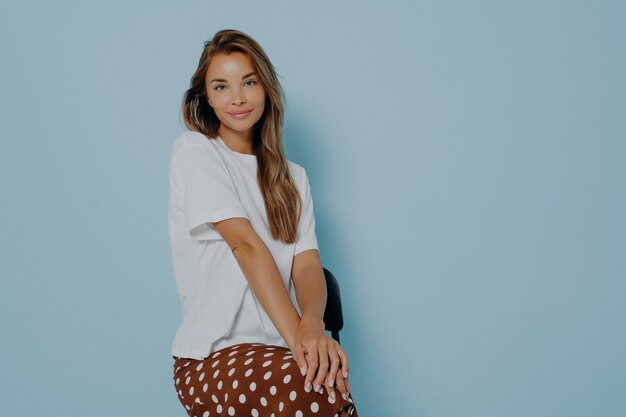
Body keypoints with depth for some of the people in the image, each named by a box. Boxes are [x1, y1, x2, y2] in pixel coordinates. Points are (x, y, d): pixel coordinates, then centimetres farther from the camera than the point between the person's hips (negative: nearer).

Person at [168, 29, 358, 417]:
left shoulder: (293, 177, 17)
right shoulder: (194, 151, 2)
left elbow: (307, 264, 2)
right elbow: (246, 245, -12)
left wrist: (312, 325, -21)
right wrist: (296, 333, -22)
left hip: (279, 347, 4)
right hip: (213, 354, -4)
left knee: (331, 383, -30)